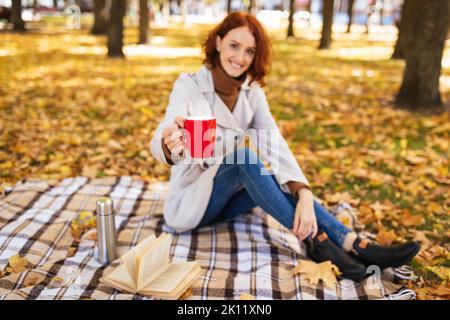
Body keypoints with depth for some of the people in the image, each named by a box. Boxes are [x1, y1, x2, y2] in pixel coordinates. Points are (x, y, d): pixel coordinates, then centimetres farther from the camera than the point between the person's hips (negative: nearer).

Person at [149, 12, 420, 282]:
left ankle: (353, 243, -25)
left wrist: (304, 194, -34)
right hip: (189, 202, -4)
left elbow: (276, 145, -17)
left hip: (228, 198, 4)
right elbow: (160, 143, -31)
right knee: (244, 153, -31)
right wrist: (169, 145, -57)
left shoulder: (253, 93, -2)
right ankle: (315, 240, -31)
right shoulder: (189, 85, -15)